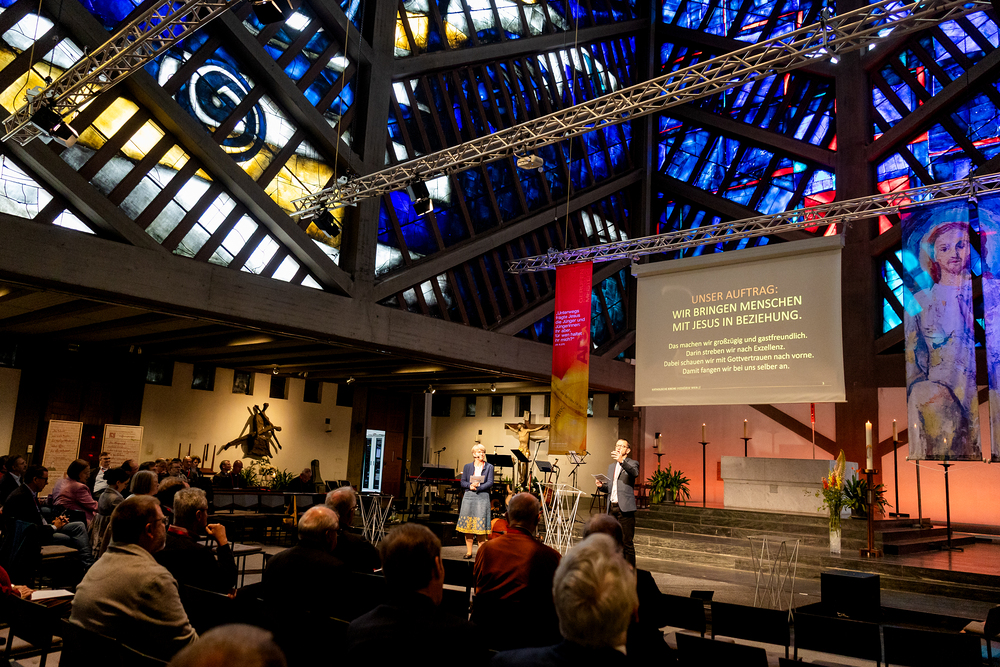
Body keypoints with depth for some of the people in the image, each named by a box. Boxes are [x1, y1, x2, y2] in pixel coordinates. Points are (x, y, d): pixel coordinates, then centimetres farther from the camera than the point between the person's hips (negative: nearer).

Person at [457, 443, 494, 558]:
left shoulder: (489, 467, 7)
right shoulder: (467, 466, 13)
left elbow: (490, 483, -3)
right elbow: (463, 482, 7)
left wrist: (478, 487, -15)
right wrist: (470, 486, -13)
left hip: (483, 496, -2)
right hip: (469, 497, 2)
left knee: (481, 526, -5)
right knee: (467, 525, 2)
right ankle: (469, 552, 10)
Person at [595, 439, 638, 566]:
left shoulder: (632, 463, 2)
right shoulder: (611, 467, 23)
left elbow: (635, 473, -22)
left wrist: (622, 461, -37)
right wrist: (601, 486, 4)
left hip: (625, 508, -6)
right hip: (612, 507, 7)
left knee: (627, 542, -7)